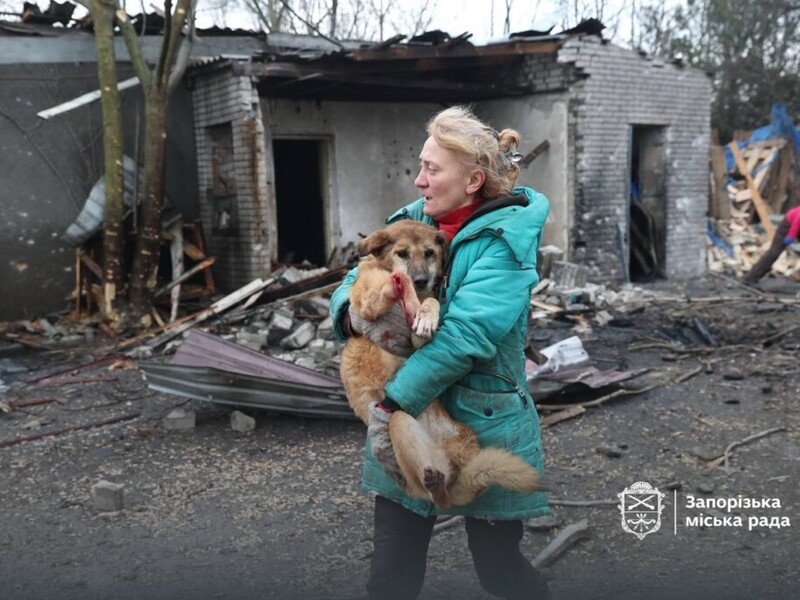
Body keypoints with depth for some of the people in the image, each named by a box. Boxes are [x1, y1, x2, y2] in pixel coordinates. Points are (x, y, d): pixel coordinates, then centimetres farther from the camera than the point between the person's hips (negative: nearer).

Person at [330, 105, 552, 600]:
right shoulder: (412, 222, 4)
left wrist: (393, 403, -26)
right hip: (405, 427, 5)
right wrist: (352, 310, -16)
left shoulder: (505, 238, -15)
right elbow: (353, 283, 8)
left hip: (483, 427, -5)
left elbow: (466, 332, -25)